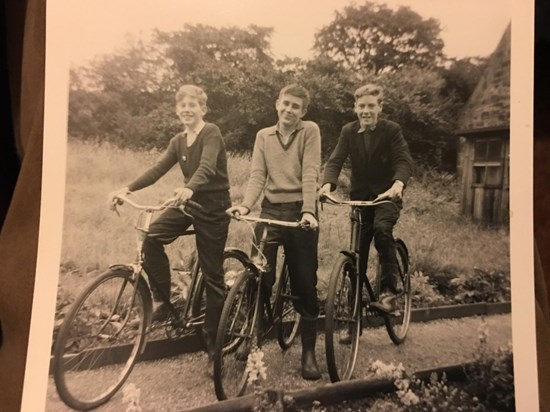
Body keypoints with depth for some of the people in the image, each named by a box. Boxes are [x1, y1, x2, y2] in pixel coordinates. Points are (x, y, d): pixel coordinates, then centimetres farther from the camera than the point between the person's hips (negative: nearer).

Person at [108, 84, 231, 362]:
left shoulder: (211, 133, -11)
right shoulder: (178, 141, 10)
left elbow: (206, 166, -28)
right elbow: (158, 169, 3)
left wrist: (189, 188, -47)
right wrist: (127, 188, -9)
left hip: (213, 206, -6)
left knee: (212, 274, -1)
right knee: (152, 237, -21)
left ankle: (213, 340, 14)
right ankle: (162, 299, -1)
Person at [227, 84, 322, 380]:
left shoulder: (310, 131, 3)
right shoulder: (263, 136, 12)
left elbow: (310, 173, -10)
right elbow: (257, 175, 1)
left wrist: (308, 211, -22)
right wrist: (245, 205, -17)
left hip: (300, 212, -2)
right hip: (270, 210, 3)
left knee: (305, 284, 3)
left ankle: (308, 352, 17)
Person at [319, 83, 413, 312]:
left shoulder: (392, 130, -8)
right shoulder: (348, 131, -2)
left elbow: (404, 161, -20)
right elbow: (335, 160, -12)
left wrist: (397, 185, -42)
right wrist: (327, 184, -33)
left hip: (387, 195, -2)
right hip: (360, 196, 3)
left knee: (382, 228, -31)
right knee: (358, 249, 4)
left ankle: (389, 288, -18)